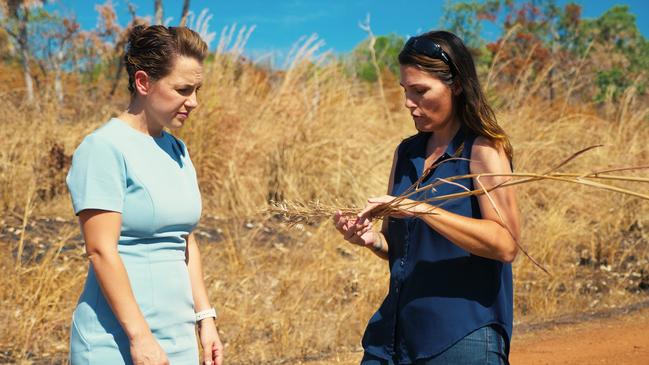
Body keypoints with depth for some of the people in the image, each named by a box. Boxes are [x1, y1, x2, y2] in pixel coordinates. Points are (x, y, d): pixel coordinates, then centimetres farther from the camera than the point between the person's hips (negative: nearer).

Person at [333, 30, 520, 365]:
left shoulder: (483, 150, -8)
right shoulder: (406, 152, 10)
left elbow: (506, 244, -20)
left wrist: (421, 209, -26)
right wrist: (372, 239, -4)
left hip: (462, 337, -5)